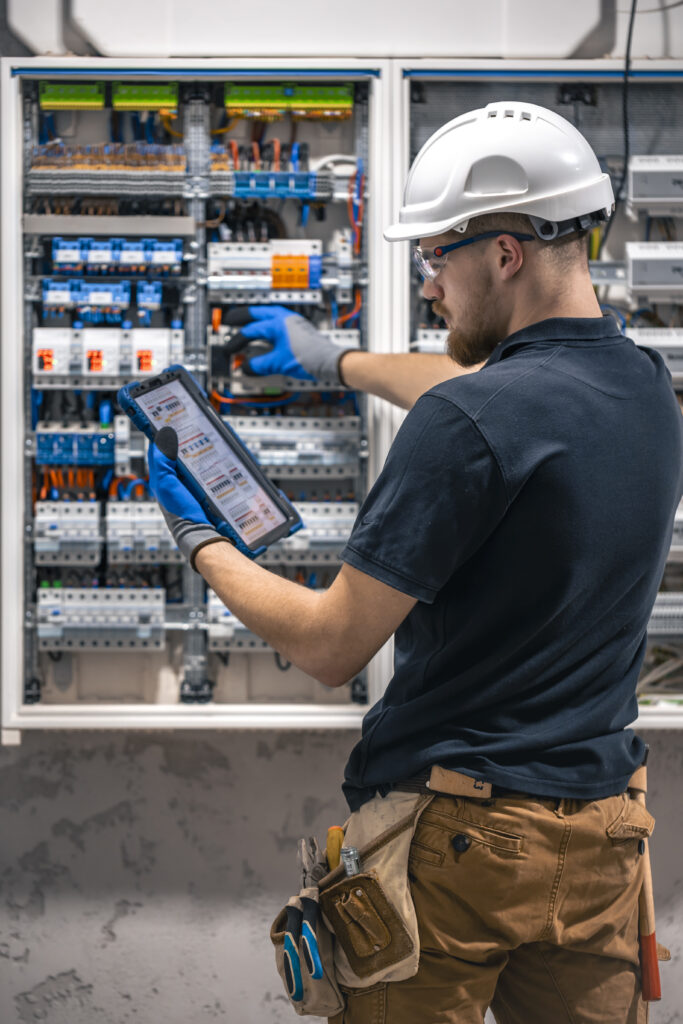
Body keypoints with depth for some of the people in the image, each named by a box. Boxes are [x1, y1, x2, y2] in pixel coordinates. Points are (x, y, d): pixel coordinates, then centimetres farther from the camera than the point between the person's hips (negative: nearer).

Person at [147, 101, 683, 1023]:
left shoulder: (464, 424, -22)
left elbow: (329, 647, -16)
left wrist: (201, 544, -1)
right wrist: (336, 362, 37)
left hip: (453, 837, -6)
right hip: (600, 838, 7)